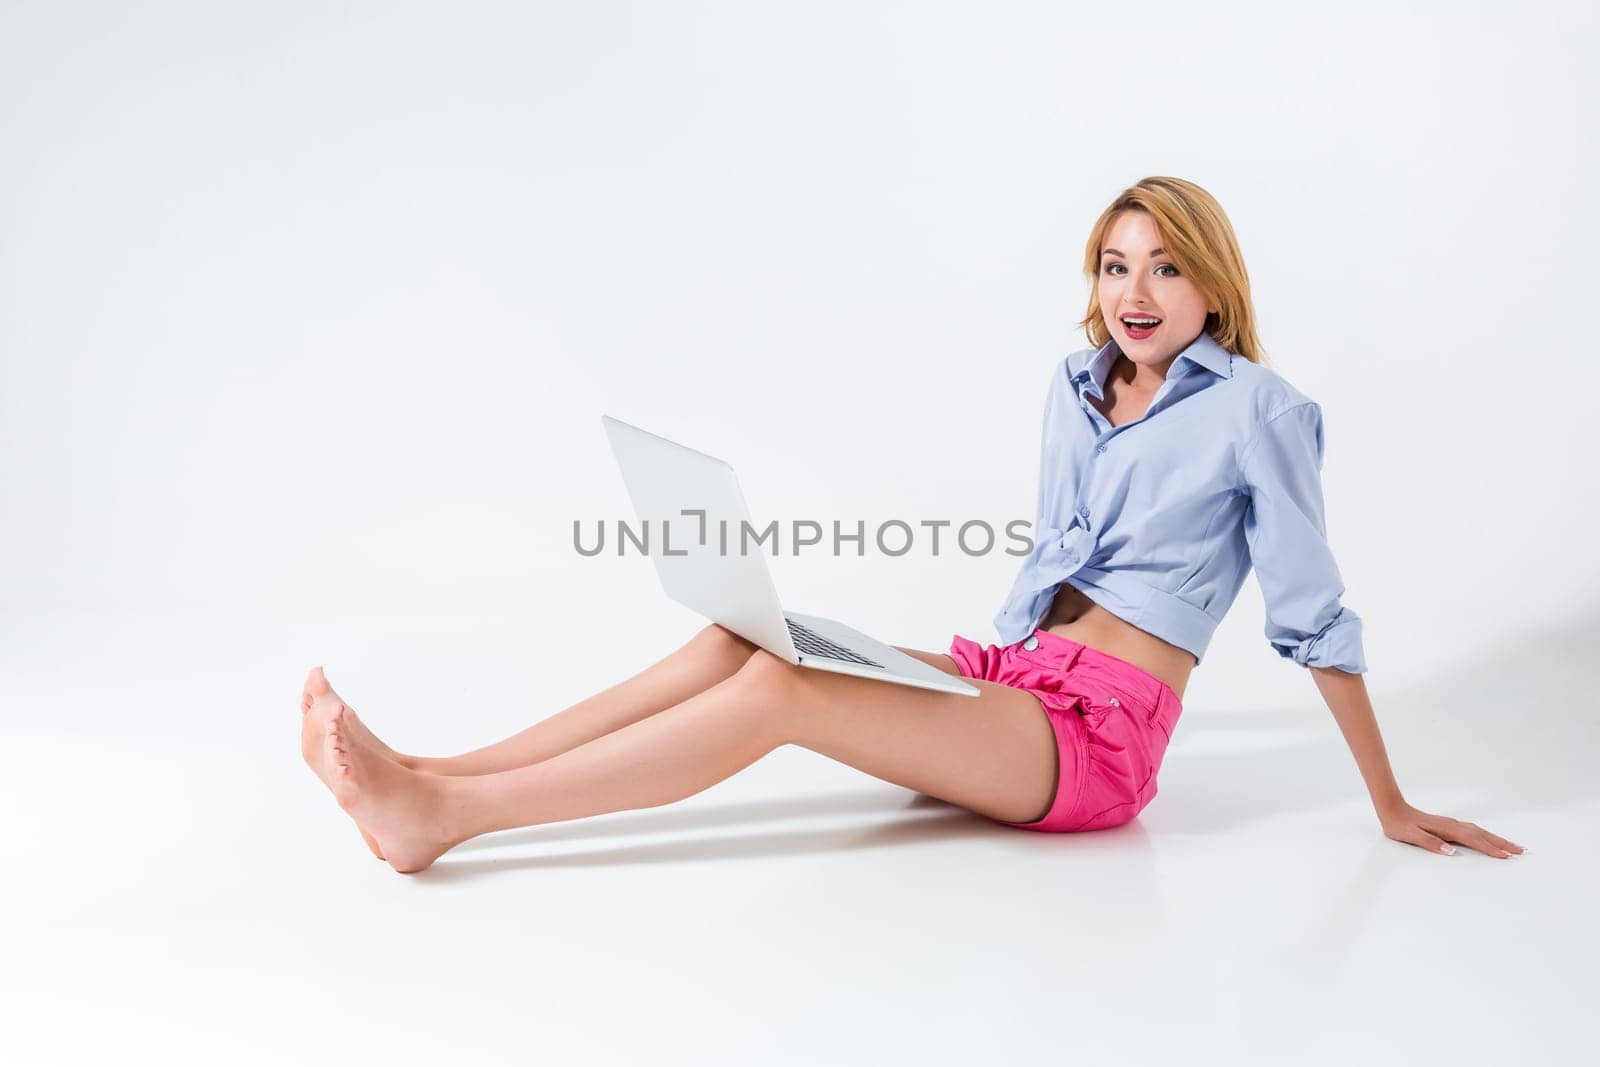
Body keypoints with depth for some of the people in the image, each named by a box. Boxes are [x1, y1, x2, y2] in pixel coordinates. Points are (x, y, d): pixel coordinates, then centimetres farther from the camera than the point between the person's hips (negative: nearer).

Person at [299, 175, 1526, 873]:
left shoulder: (1258, 408, -7)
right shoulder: (1076, 387, 12)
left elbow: (1316, 616, -4)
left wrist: (1393, 805, 0)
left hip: (1098, 742, -6)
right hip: (1016, 679, 7)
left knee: (781, 685, -25)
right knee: (741, 633, -14)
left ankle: (443, 815, -24)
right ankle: (425, 782, -17)